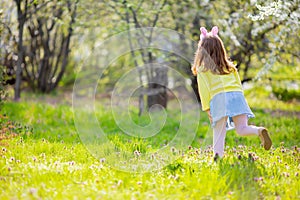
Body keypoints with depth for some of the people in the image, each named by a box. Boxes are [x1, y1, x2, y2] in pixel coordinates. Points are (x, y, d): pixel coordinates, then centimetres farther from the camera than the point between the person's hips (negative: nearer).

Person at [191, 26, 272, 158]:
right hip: (237, 95, 4)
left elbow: (204, 90, 4)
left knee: (219, 133, 0)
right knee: (242, 129, -3)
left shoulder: (202, 69, 11)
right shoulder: (229, 66, 25)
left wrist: (207, 109, 5)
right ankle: (260, 131, -29)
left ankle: (218, 156, -8)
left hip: (219, 98, -4)